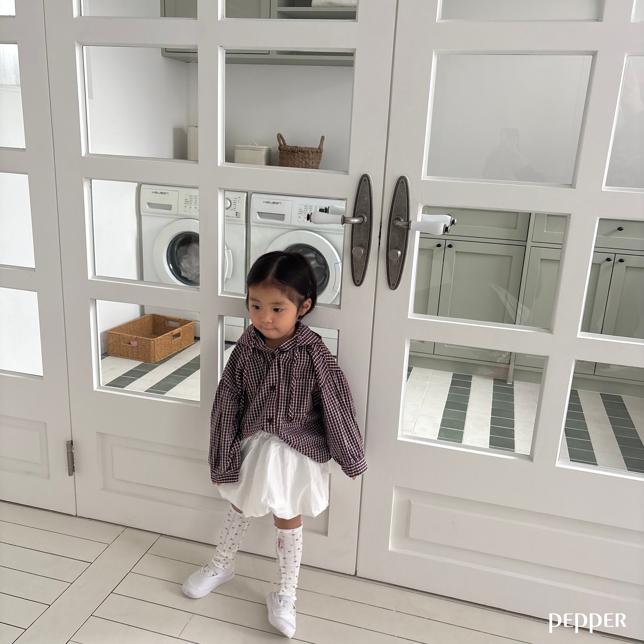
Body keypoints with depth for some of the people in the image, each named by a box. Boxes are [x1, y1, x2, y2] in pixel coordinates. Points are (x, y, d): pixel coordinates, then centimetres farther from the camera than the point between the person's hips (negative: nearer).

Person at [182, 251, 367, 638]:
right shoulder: (247, 347, -12)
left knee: (288, 522, 14)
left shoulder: (314, 354, -22)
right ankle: (222, 565, 51)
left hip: (296, 454, -3)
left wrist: (351, 457, -5)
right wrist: (222, 458, -2)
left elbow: (336, 407, -13)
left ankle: (285, 596, 36)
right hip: (252, 447, 3)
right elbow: (228, 403, -5)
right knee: (241, 508, 24)